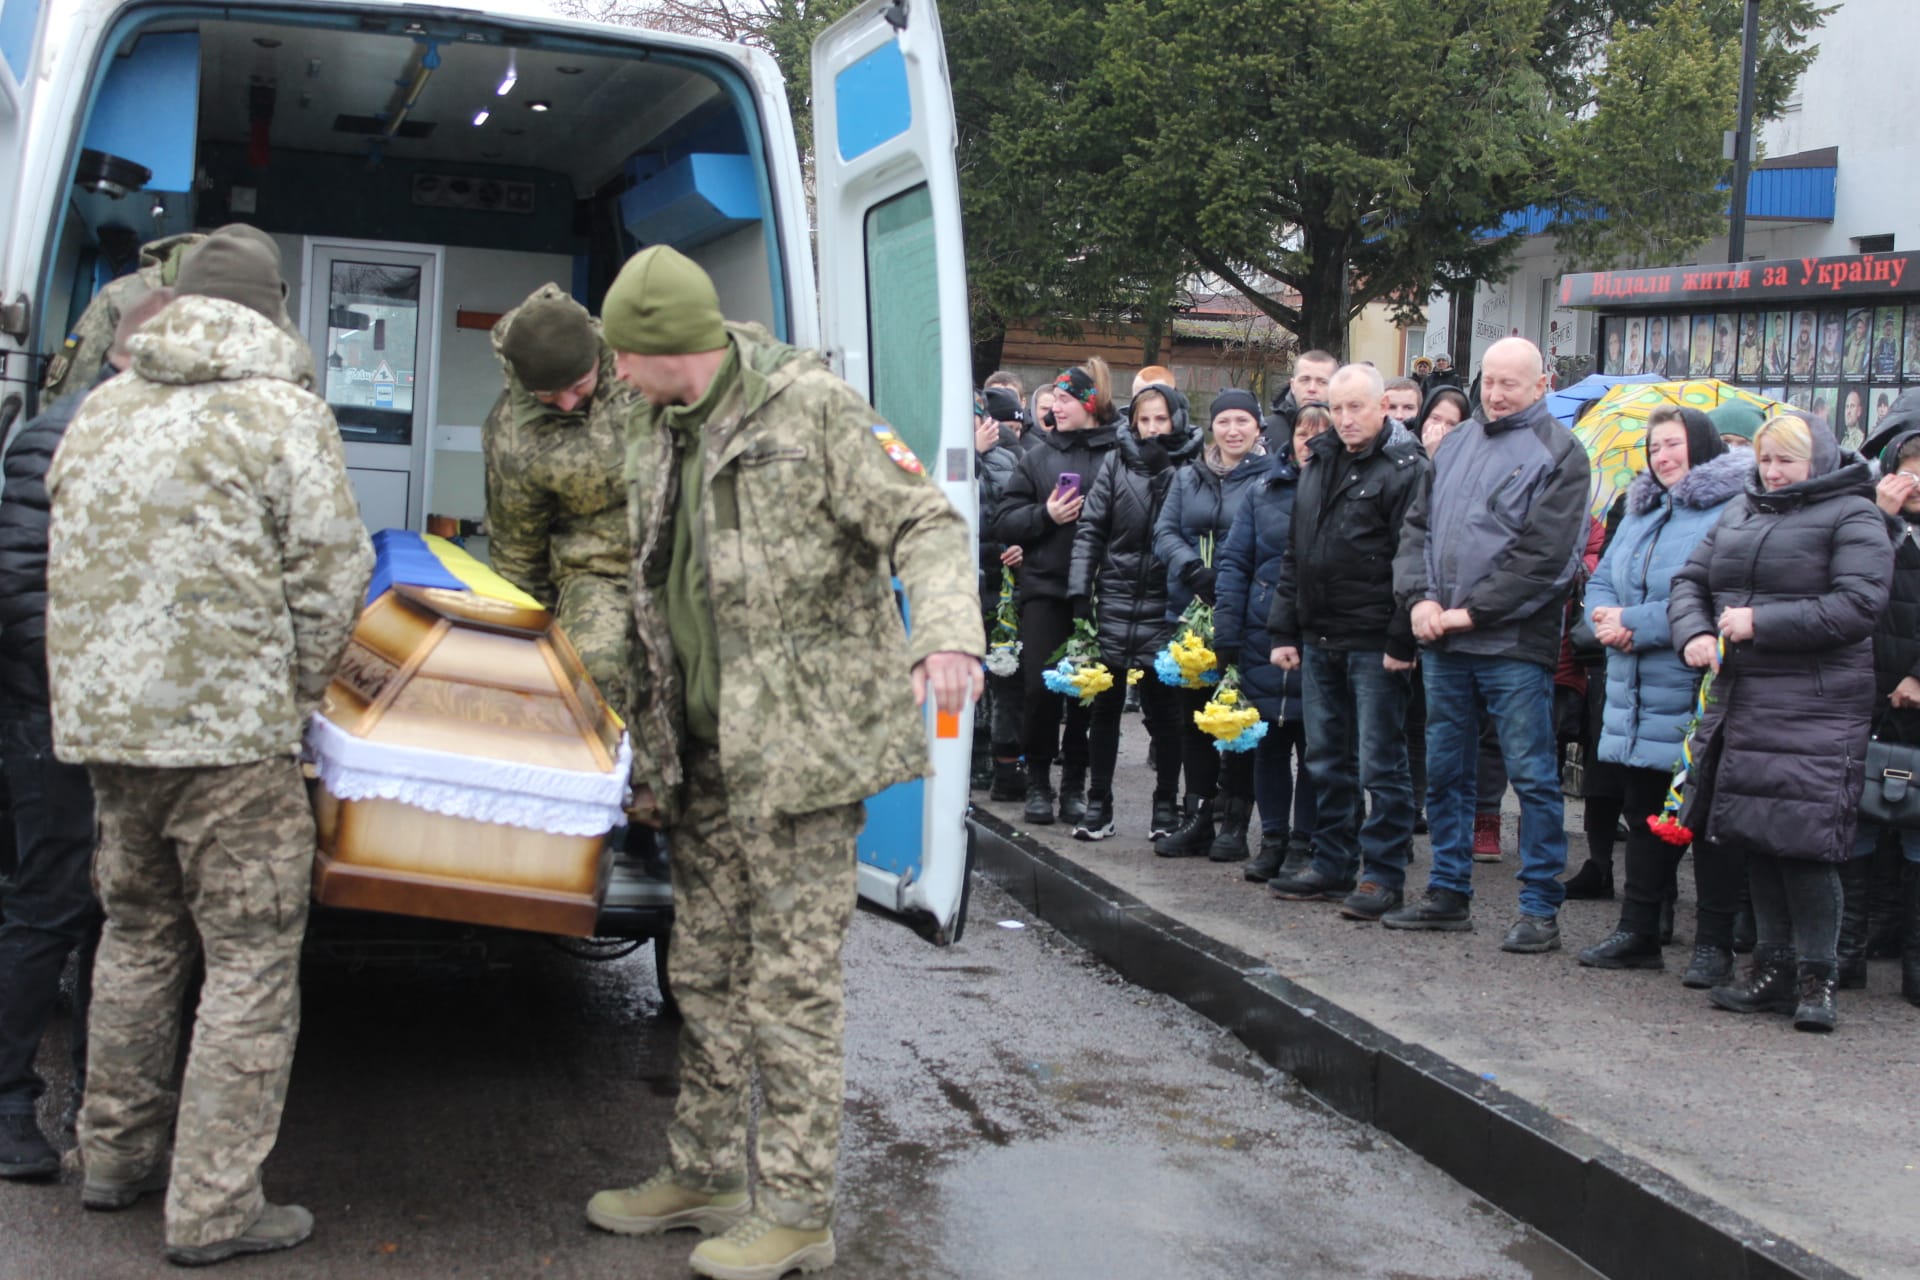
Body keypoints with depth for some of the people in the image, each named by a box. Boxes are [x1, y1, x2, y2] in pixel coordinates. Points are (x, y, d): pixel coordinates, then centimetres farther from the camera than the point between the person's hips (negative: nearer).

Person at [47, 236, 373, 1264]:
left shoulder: (100, 411, 12)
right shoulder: (283, 415, -7)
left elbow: (77, 559, 14)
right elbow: (331, 574, -8)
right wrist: (298, 690, 7)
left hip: (102, 718, 7)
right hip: (229, 727, -7)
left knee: (138, 937, 22)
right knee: (251, 959, 2)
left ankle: (114, 1156, 32)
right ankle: (214, 1209, 4)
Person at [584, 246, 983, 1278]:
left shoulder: (810, 408, -9)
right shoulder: (655, 437, 14)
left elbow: (923, 522, -13)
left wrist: (944, 633, -33)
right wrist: (651, 756, 19)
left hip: (803, 745, -8)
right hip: (709, 759, 8)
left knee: (792, 981, -2)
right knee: (704, 973, 16)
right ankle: (705, 1173, 31)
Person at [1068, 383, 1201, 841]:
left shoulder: (1190, 467, -1)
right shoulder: (1117, 462, 5)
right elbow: (1090, 528, 4)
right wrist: (1080, 588, -2)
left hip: (1163, 606, -2)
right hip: (1114, 600, 2)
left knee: (1163, 710, 6)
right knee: (1105, 706, 7)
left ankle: (1166, 807, 18)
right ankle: (1098, 805, 16)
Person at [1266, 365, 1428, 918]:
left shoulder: (1405, 469, -8)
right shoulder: (1319, 466, 16)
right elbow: (1294, 556, 20)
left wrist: (1402, 640, -18)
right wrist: (1284, 629, 15)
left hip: (1373, 645, -8)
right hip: (1319, 641, 8)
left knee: (1380, 764, -2)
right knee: (1327, 762, 14)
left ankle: (1384, 874, 5)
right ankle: (1334, 866, 23)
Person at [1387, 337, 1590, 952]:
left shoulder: (1559, 453, -5)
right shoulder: (1458, 442, 15)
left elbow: (1543, 555, -14)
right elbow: (1418, 524, 15)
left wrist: (1471, 612, -14)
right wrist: (1420, 598, -2)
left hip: (1515, 646, -6)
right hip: (1444, 643, 7)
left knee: (1532, 775, -1)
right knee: (1444, 770, 13)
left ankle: (1540, 908, 6)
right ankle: (1449, 893, 25)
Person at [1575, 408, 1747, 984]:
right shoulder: (1642, 513, 16)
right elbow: (1602, 579, 16)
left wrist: (1635, 624, -19)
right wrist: (1606, 617, -7)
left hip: (1698, 699, -8)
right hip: (1638, 697, 8)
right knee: (1643, 813, 15)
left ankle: (1714, 944, 10)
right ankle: (1638, 932, 25)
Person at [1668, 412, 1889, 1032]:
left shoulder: (1851, 516, -3)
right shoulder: (1740, 512, 17)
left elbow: (1857, 605, -14)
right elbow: (1689, 580, 17)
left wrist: (1760, 623, -16)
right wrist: (1694, 633, -4)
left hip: (1813, 708, -7)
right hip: (1739, 697, 7)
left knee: (1802, 843, -10)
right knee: (1754, 840, 9)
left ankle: (1817, 977, 2)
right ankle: (1773, 968, 19)